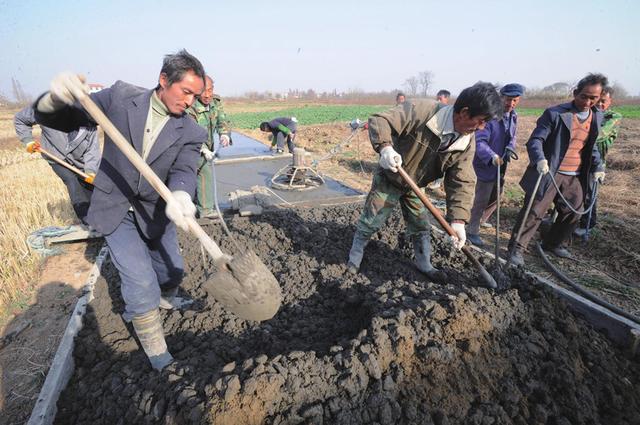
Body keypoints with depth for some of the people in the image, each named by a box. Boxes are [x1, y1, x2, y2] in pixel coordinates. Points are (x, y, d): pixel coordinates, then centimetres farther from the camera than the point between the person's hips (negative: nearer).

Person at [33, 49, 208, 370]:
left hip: (155, 211, 3)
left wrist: (180, 196, -48)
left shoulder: (191, 133, -10)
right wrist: (55, 98, -31)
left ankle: (163, 300, 52)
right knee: (141, 281, -7)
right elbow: (56, 120, -6)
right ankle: (157, 357, 13)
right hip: (115, 210, -2)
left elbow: (183, 171, -24)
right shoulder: (120, 97, -10)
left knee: (172, 272, 14)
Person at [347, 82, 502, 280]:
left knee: (421, 227, 14)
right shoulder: (421, 111, -31)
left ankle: (424, 264, 38)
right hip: (388, 180, -5)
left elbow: (462, 182, -15)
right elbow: (379, 121, -30)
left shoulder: (467, 142, -13)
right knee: (370, 223, 3)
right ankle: (354, 260, 27)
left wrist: (458, 220, -25)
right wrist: (385, 147, -50)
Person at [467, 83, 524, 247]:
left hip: (501, 166, 8)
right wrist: (491, 156, -43)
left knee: (495, 199, 20)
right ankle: (472, 231, 13)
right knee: (481, 201, -1)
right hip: (486, 165, -8)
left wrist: (510, 148, -6)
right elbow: (480, 141, -27)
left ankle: (479, 220, 41)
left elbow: (512, 137, 17)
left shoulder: (513, 117, 7)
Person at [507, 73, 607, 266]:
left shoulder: (597, 116, 10)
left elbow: (591, 146, 21)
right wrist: (539, 159, -32)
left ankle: (553, 244, 33)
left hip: (575, 177, 7)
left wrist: (598, 167, 11)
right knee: (534, 212, -8)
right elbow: (535, 140, -15)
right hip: (549, 173, -7)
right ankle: (516, 247, 1)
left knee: (573, 214, 13)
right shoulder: (554, 113, -10)